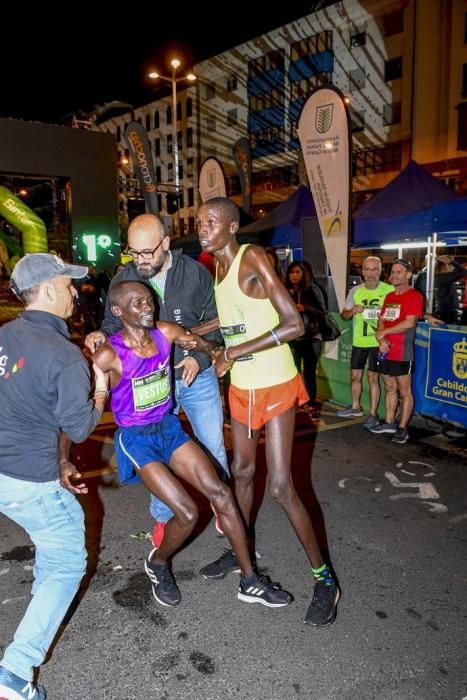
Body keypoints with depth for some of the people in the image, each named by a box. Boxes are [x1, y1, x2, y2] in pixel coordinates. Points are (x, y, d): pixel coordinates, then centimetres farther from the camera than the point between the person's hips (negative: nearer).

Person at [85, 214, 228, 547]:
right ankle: (163, 517, 36)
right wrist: (102, 336, -20)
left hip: (198, 377, 0)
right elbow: (115, 324, 3)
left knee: (214, 447, 12)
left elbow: (215, 321, -4)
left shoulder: (195, 274, -11)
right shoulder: (122, 280, -8)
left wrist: (200, 358, -18)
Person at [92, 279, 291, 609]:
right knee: (187, 513, -13)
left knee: (220, 492, -3)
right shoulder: (109, 355, -21)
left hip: (169, 428, 5)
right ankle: (157, 564, 22)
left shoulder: (166, 333, -7)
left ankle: (250, 581, 12)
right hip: (136, 439, -5)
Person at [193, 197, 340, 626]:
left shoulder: (253, 258, -18)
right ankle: (240, 551, 39)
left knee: (280, 486, -6)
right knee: (242, 470, 19)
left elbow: (294, 325, -26)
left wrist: (233, 353, -23)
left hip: (275, 385, -7)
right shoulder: (216, 268, 7)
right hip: (241, 387, 8)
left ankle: (324, 579, 12)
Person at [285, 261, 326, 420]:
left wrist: (305, 308, -15)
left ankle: (312, 405, 16)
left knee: (310, 372, 4)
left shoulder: (313, 289, 1)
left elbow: (322, 311, -1)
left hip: (312, 337, 0)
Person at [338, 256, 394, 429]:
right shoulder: (355, 291, 3)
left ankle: (373, 414, 12)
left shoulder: (390, 290, -8)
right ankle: (355, 407, 33)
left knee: (373, 378, -1)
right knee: (355, 375, 14)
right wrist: (352, 311, -12)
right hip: (359, 341, 4)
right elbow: (344, 315, 7)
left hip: (378, 342, -4)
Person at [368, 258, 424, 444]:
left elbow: (409, 323, -19)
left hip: (402, 353, -7)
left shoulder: (414, 296, -8)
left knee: (404, 392, 1)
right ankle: (389, 422, 26)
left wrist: (384, 332, -11)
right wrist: (381, 339, -7)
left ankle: (402, 428, 8)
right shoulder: (389, 296, 15)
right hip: (385, 351, 7)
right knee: (390, 389, 16)